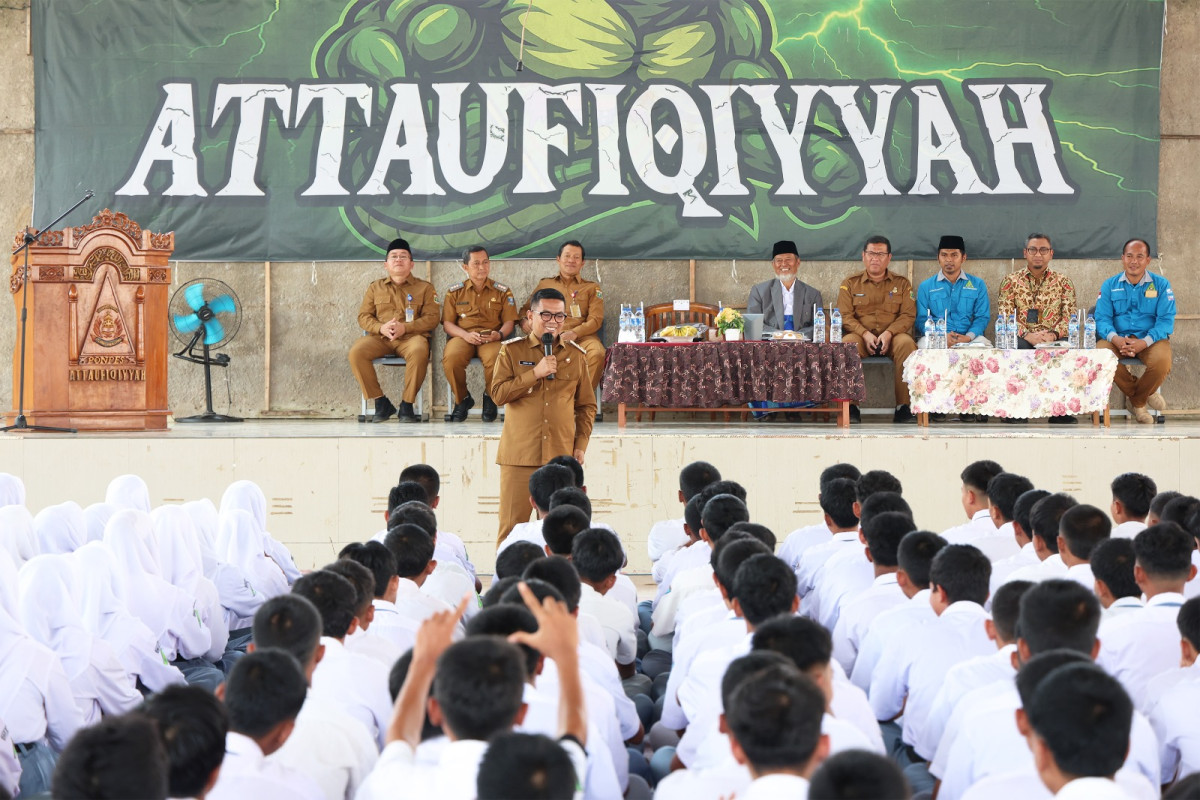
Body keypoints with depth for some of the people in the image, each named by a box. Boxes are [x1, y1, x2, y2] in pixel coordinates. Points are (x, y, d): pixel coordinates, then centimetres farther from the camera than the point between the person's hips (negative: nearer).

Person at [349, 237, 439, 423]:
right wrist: (381, 328, -10)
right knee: (356, 351, -29)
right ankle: (381, 403, -18)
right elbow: (363, 316, 13)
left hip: (411, 337, -2)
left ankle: (406, 406, -25)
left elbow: (431, 318, 3)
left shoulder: (424, 288, 13)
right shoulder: (375, 287, 20)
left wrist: (405, 328, -14)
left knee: (419, 351, -39)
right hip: (379, 338, 2)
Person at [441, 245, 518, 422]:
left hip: (491, 338, 0)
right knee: (451, 358, -36)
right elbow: (447, 323, 6)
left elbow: (509, 322, 9)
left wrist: (499, 334, -15)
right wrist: (466, 335, -14)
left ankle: (490, 399, -5)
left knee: (495, 358, -37)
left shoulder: (502, 291, 14)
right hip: (462, 336, 0)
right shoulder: (455, 292, 13)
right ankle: (462, 400, -7)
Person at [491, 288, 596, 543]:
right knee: (512, 526, -3)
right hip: (519, 455, -2)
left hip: (561, 455, 2)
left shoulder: (576, 355, 10)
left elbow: (587, 405, 15)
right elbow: (498, 393, -7)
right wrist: (535, 373, -14)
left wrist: (581, 444, 5)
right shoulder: (511, 351, 5)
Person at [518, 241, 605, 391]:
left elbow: (595, 319, 9)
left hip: (582, 337, 0)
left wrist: (574, 333, -11)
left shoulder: (592, 288, 22)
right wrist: (523, 320, 0)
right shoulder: (544, 284, 28)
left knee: (597, 353, -37)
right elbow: (526, 308, 28)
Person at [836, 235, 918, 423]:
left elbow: (908, 315, 4)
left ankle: (903, 405, -31)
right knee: (846, 344, -35)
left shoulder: (902, 283, 14)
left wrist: (889, 333, -14)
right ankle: (851, 405, -31)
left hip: (892, 337, 0)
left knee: (906, 343, -35)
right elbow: (845, 316, 3)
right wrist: (865, 334, -14)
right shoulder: (850, 283, 13)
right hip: (861, 336, 0)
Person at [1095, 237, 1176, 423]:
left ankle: (1136, 400, -2)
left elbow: (1166, 319, -4)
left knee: (1162, 360, -35)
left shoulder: (1161, 284, 6)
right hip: (1117, 338, 1)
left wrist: (1144, 342, -22)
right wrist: (1115, 338, -22)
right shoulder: (1109, 286, 11)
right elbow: (1102, 318, 1)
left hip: (1150, 339, -1)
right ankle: (1146, 394, -9)